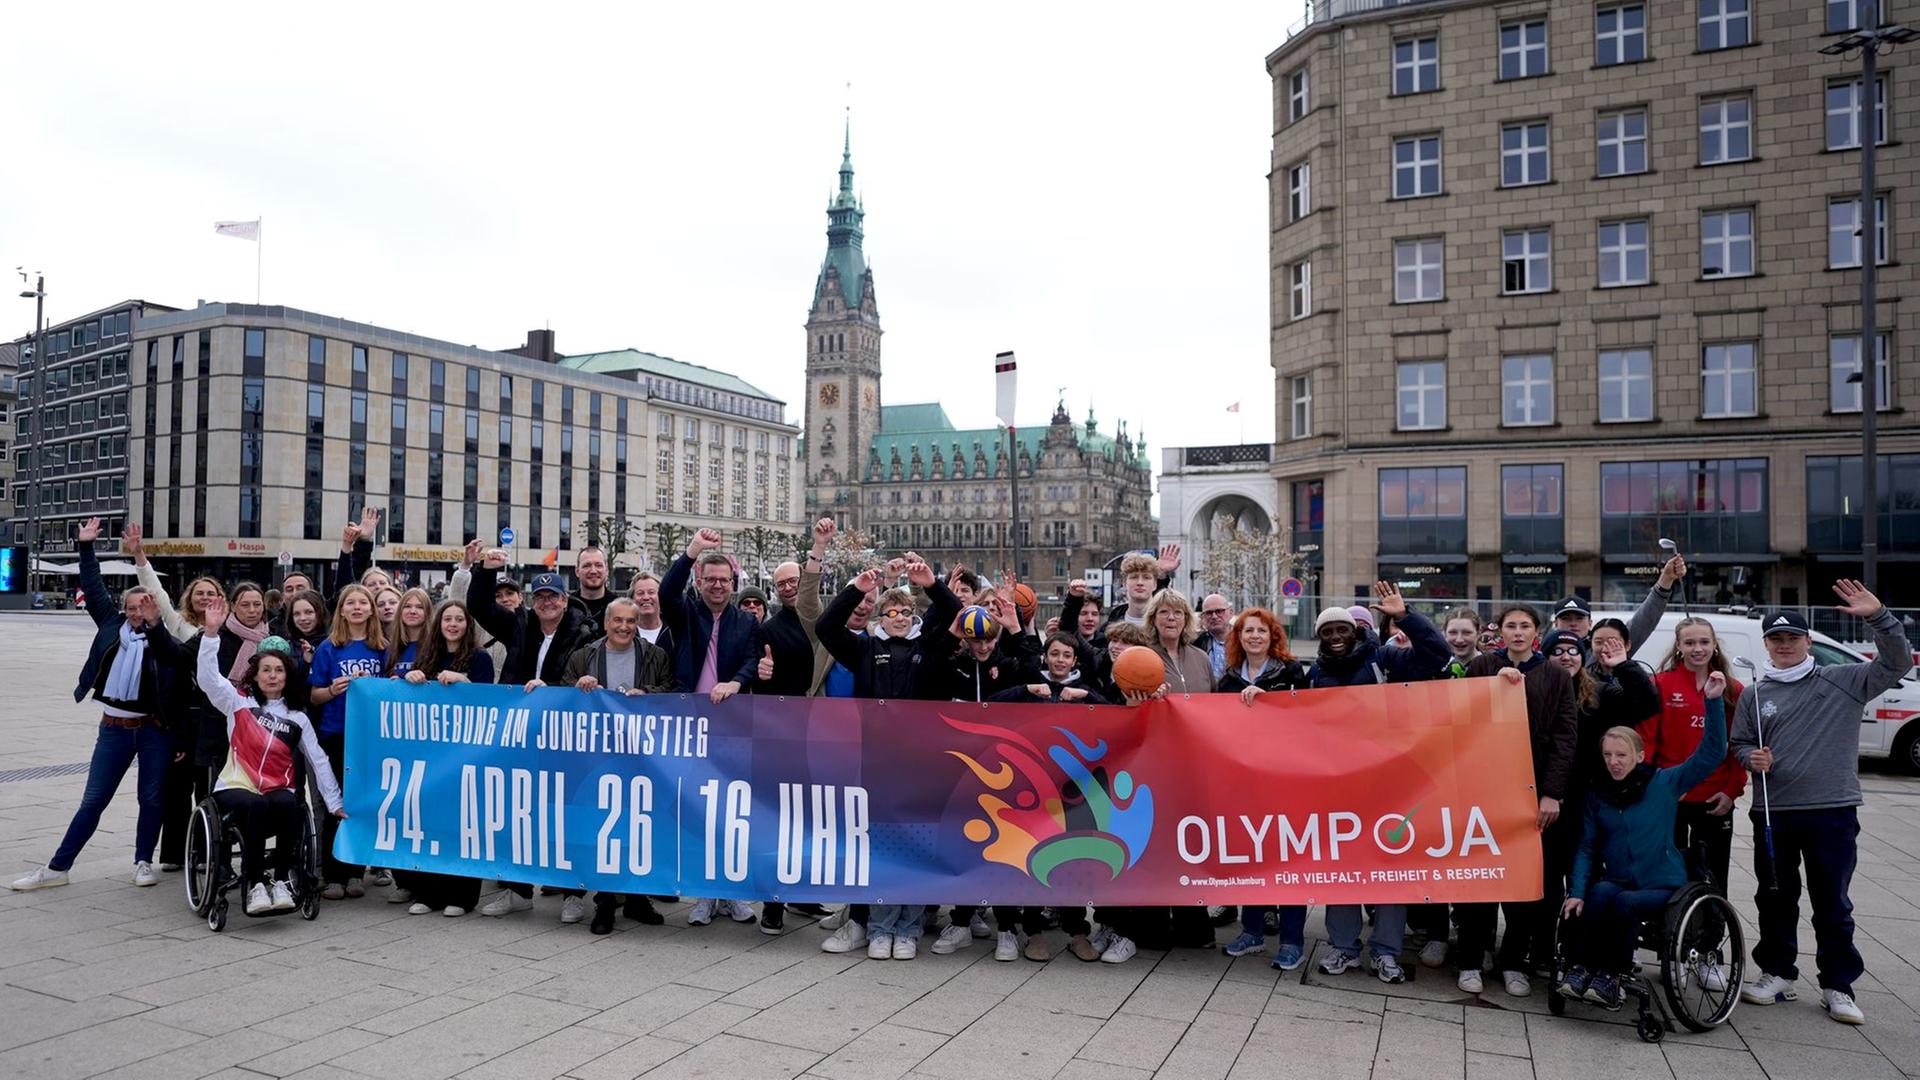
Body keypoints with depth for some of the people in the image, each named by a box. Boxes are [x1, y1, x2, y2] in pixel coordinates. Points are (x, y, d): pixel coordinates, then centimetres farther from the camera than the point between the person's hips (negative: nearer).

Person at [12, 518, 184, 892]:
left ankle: (143, 862, 19)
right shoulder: (112, 623, 5)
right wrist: (86, 547, 5)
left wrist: (154, 623, -40)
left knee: (151, 799, 5)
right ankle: (57, 867, 15)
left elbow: (176, 656, -27)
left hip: (154, 728, -3)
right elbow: (94, 588, 8)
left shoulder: (163, 636, -5)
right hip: (114, 726, 3)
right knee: (92, 801, 7)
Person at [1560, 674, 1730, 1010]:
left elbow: (1712, 754, -7)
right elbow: (1587, 848, 3)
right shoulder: (1596, 794, 7)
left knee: (1626, 903, -33)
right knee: (1600, 892, -32)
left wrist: (1713, 701, -17)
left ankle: (1611, 974, -15)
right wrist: (1576, 891, -10)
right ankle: (1585, 967, -23)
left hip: (1662, 886, -2)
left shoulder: (1664, 782, 1)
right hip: (1617, 881, 2)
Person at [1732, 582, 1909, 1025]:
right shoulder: (1754, 695, 9)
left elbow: (1896, 662, -6)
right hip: (1773, 814, 2)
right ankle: (1777, 974, 24)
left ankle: (1837, 986, 19)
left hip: (1833, 812, -2)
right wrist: (1751, 757, -9)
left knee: (1833, 904, 7)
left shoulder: (1842, 681, 3)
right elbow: (1739, 743, 13)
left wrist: (1878, 617, -18)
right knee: (1776, 898, 11)